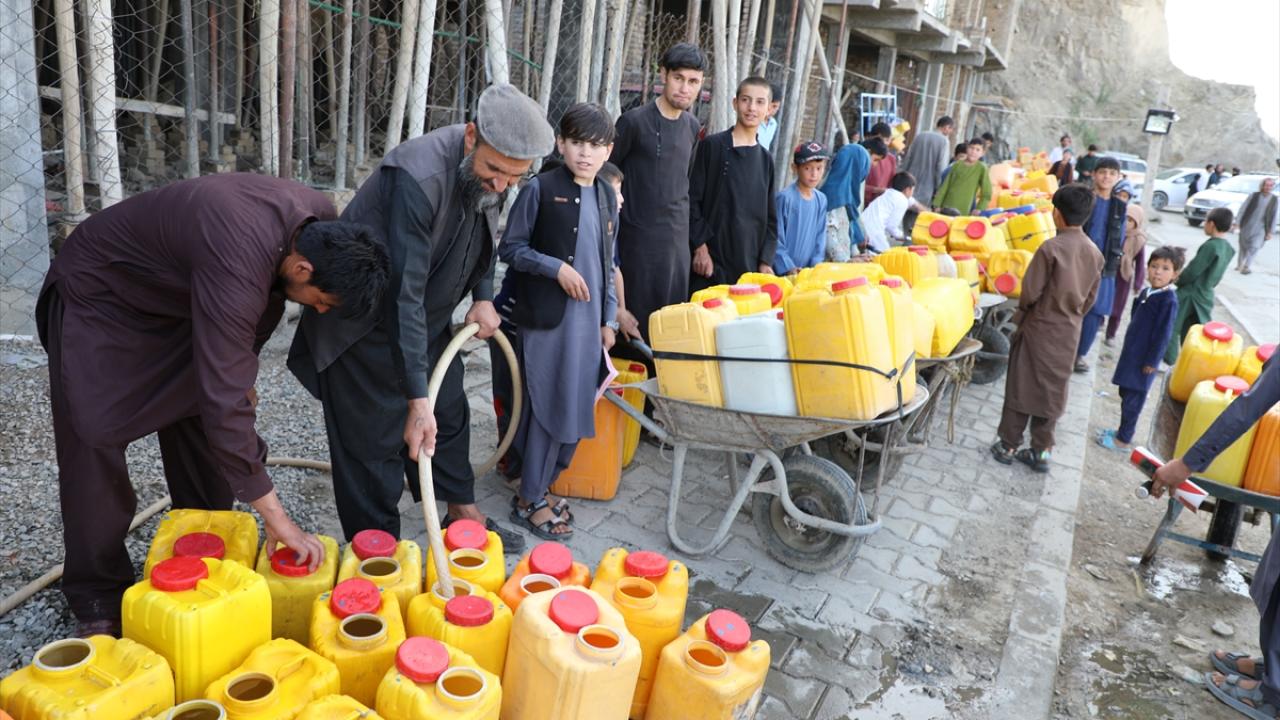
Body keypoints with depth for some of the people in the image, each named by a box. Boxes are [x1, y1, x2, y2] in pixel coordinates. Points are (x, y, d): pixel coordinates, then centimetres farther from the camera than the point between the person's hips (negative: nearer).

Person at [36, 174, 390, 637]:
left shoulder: (321, 224, -19)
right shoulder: (237, 266, -43)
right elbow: (225, 403, -43)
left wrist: (243, 370, 9)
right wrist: (275, 518, -38)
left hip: (173, 293, 7)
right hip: (100, 295, -7)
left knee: (201, 427, 6)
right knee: (95, 446, -7)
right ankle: (97, 598, 9)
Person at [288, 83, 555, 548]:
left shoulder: (489, 173, -9)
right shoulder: (419, 177, -35)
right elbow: (403, 296, -36)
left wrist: (482, 296, -1)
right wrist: (418, 399, -36)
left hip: (430, 316, 8)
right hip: (367, 326, -8)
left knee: (449, 415, 18)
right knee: (375, 444, 1)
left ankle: (464, 515, 37)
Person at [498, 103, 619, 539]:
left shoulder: (607, 197, 11)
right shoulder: (541, 189, -6)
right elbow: (510, 248, -5)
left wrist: (608, 319, 13)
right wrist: (557, 268, -17)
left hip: (588, 320, 6)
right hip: (547, 318, -6)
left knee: (578, 410, 10)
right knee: (550, 409, -1)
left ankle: (538, 483, 27)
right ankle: (529, 501, 14)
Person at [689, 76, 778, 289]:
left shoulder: (765, 159, 14)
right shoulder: (712, 146, -1)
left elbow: (770, 218, 15)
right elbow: (692, 200, -4)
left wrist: (766, 261, 4)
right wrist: (700, 247, -11)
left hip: (749, 266, 4)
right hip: (711, 262, -4)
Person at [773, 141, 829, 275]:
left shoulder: (821, 200, 6)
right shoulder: (785, 197, -11)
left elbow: (820, 236, 10)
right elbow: (776, 238, -10)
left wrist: (816, 265, -1)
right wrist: (788, 268, -13)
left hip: (809, 272, 5)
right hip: (783, 273, -5)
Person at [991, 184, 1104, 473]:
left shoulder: (1051, 248, -18)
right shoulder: (1095, 253, 1)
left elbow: (1031, 290, -17)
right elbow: (1090, 298, 8)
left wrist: (1023, 309, 3)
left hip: (1039, 328, -5)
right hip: (1068, 332, 5)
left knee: (1022, 387, 6)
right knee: (1052, 391, 13)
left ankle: (1008, 446, 14)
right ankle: (1041, 451, 20)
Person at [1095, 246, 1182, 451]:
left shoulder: (1168, 300, -20)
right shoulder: (1146, 292, 5)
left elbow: (1163, 334, -19)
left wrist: (1152, 362, -16)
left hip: (1144, 359, -8)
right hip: (1131, 353, 8)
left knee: (1133, 400, 3)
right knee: (1126, 394, 18)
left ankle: (1123, 439, 14)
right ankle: (1123, 430, 32)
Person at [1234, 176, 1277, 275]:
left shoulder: (1274, 199, -2)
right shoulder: (1254, 196, -7)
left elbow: (1273, 216, 2)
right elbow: (1243, 209, -4)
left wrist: (1270, 231, 2)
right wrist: (1237, 223, -7)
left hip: (1261, 228, 1)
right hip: (1247, 226, -1)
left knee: (1255, 247, -9)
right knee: (1244, 246, 9)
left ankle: (1246, 266, 2)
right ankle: (1239, 265, 25)